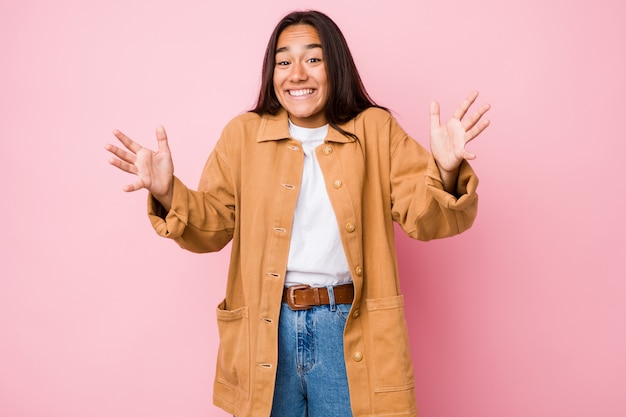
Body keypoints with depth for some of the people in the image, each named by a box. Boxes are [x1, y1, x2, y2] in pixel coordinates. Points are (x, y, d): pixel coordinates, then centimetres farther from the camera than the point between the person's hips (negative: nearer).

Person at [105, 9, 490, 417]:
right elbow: (213, 223, 3)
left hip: (351, 330, 0)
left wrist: (445, 172, -24)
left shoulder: (375, 129, 1)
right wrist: (168, 193, -15)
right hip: (266, 331, 1)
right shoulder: (243, 134, 3)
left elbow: (420, 217, -4)